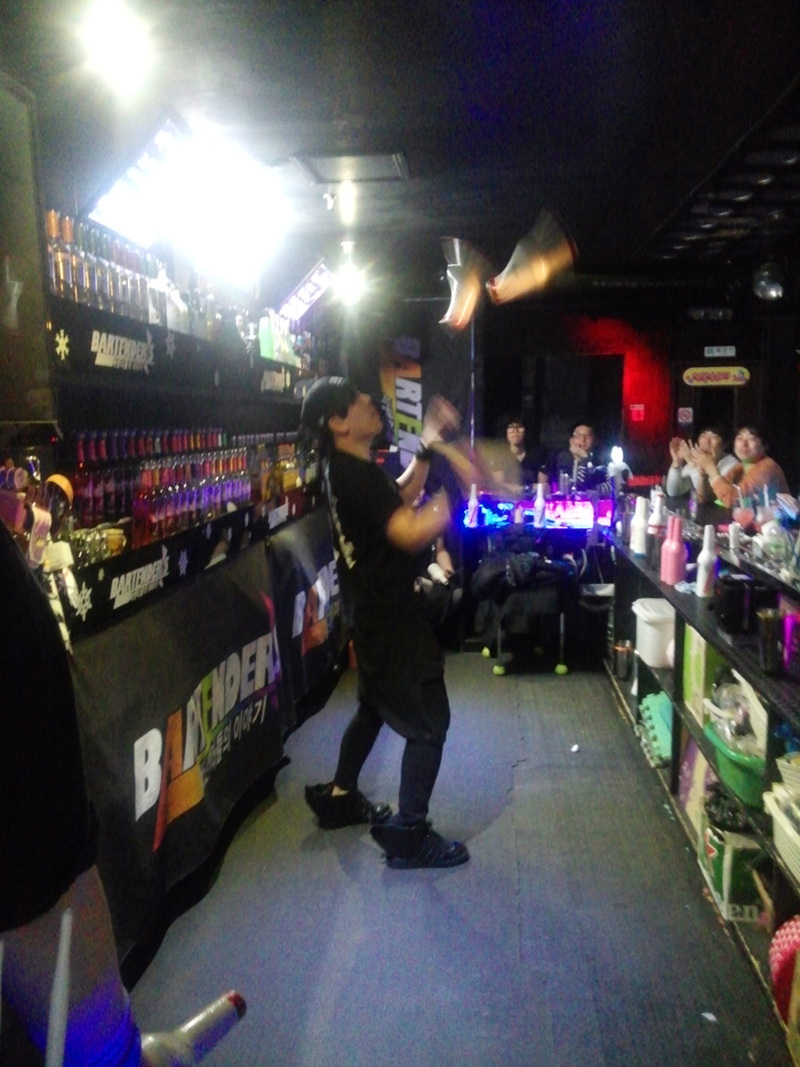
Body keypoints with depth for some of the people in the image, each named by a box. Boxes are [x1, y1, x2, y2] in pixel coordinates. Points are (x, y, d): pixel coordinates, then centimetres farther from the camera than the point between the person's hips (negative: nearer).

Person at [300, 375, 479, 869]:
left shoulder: (350, 468, 9)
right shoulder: (356, 475, -23)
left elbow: (402, 495, 19)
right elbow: (410, 533, -33)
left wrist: (430, 445, 9)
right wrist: (460, 484, -28)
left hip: (374, 606, 11)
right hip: (390, 613, -11)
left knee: (376, 705, 25)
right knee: (429, 721, -3)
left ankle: (340, 796, 38)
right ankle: (409, 835, 6)